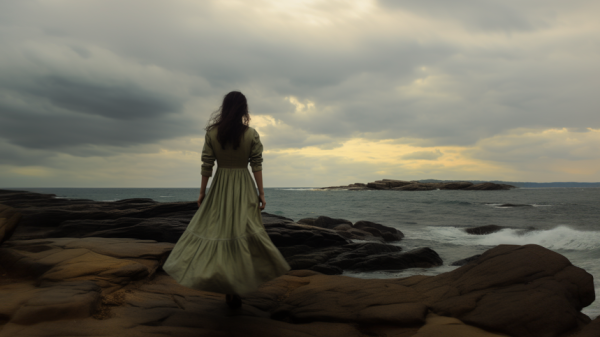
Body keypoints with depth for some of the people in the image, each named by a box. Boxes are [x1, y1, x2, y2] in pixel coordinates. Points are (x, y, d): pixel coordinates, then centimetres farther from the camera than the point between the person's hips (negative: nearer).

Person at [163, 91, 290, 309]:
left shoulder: (212, 133, -3)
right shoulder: (251, 134, -5)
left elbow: (206, 166, -2)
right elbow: (257, 166, -5)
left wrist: (202, 192, 6)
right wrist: (261, 193, 1)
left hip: (220, 188, 1)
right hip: (243, 188, -1)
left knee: (214, 229, 10)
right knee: (244, 232, 4)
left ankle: (230, 290, 13)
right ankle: (236, 288, 6)